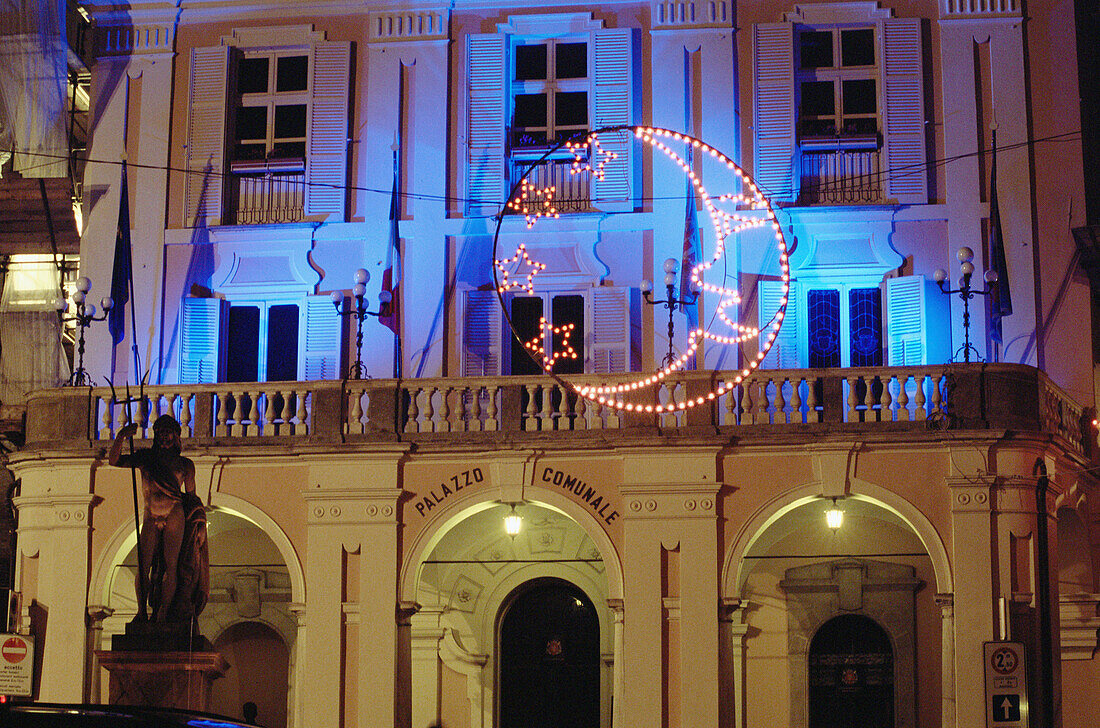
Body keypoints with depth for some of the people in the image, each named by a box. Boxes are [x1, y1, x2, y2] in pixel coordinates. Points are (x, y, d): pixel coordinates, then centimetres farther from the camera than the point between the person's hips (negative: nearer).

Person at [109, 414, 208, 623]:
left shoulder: (185, 464, 11)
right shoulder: (145, 458, 12)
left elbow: (191, 496, 13)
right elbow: (114, 460, 3)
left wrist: (200, 527, 8)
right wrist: (121, 437, -13)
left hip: (175, 517, -1)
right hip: (151, 519, 1)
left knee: (171, 566, -8)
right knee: (144, 566, -8)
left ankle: (163, 614, -9)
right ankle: (141, 611, -5)